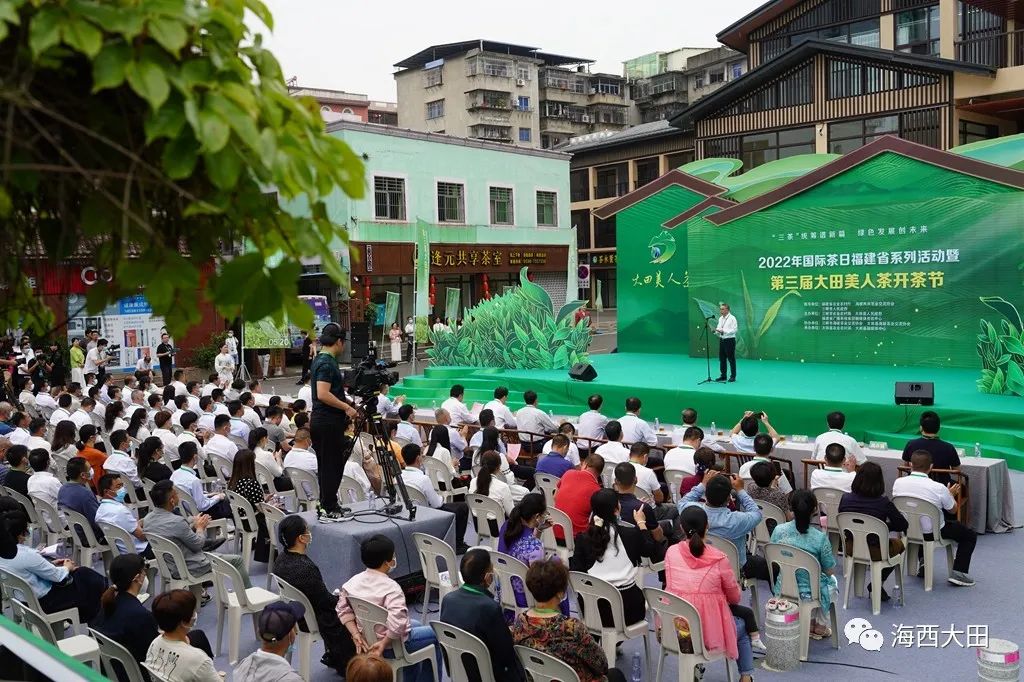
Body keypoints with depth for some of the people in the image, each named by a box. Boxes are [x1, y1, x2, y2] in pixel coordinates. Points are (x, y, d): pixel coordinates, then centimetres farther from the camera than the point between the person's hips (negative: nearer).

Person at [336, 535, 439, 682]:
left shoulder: (353, 581, -9)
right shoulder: (390, 587, -29)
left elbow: (344, 611, -2)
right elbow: (398, 623, -38)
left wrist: (356, 635, -6)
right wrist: (384, 644, -26)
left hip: (368, 640, 7)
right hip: (393, 645, -7)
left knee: (415, 625, 33)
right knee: (435, 634, 18)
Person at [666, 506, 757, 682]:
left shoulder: (671, 552, -7)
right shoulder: (719, 558, -15)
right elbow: (734, 598, -1)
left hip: (674, 628, 4)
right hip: (709, 631, -4)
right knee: (743, 624, 29)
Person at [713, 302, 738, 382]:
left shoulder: (732, 318, -10)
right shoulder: (720, 318, 11)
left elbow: (734, 330, -16)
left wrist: (723, 331, -23)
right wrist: (716, 331, -6)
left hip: (730, 340, -7)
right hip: (722, 340, 7)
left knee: (731, 359, 1)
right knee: (722, 358, 10)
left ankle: (733, 376, 10)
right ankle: (722, 376, 20)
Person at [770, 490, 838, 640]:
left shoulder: (779, 530, -12)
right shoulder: (820, 538, -23)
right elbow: (830, 570, -10)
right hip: (809, 594, -3)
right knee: (832, 581, 34)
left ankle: (810, 622, 37)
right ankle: (820, 626, 41)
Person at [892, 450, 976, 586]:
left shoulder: (898, 482, -15)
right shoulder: (939, 488, -25)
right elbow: (953, 510, -6)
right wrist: (951, 495, 15)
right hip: (933, 532, -4)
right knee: (970, 535, 18)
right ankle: (958, 572, 8)